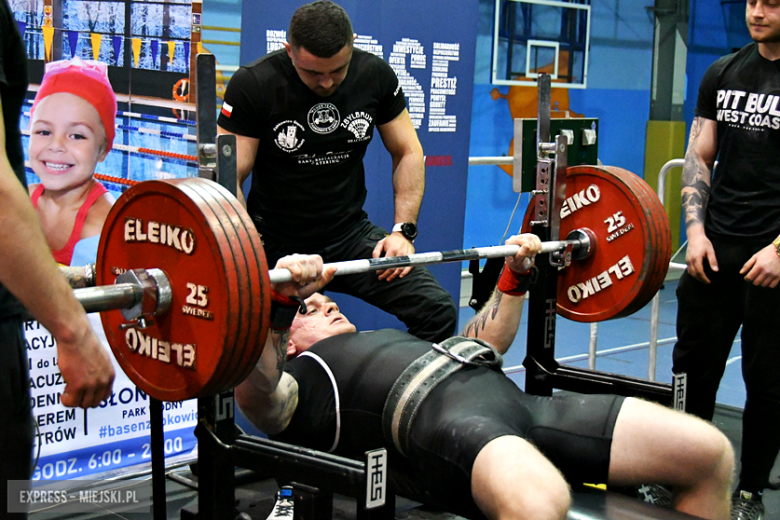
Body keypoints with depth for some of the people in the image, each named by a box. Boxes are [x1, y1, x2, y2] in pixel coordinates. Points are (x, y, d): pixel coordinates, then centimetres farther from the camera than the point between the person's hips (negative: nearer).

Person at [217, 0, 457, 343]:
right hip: (274, 243, -2)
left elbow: (408, 153, 6)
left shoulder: (375, 75, -5)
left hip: (349, 235, 3)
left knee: (438, 312, -11)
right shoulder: (253, 85, -15)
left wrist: (403, 230, -5)